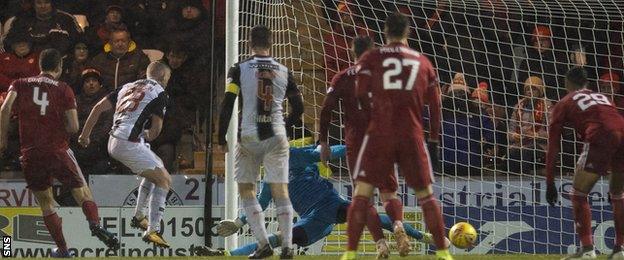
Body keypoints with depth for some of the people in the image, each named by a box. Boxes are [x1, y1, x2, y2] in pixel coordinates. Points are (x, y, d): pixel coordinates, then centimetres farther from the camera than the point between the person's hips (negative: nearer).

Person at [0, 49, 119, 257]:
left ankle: (62, 248, 12)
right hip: (58, 152, -2)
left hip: (30, 154, 2)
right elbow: (73, 127, -3)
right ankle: (95, 223, -24)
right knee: (83, 194, 4)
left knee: (45, 203, 14)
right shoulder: (64, 90, 4)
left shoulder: (20, 85, 8)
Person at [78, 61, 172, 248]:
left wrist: (85, 134, 23)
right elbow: (156, 128, -7)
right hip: (129, 143, -8)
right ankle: (152, 231, -12)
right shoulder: (159, 93, 0)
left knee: (157, 166, 27)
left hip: (114, 142, 8)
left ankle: (139, 216, 27)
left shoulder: (129, 87, 22)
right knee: (164, 180, -2)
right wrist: (148, 136, 15)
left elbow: (99, 107, 18)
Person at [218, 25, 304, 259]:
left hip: (249, 137, -2)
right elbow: (299, 108, 11)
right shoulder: (284, 72, 7)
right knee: (281, 191, 4)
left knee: (246, 189, 9)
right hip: (276, 138, 2)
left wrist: (221, 139, 1)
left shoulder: (240, 69, -1)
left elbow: (227, 105, -6)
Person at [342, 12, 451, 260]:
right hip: (412, 136, 2)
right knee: (426, 194, 12)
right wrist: (434, 140, 22)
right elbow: (435, 105, 13)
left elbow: (361, 93, -2)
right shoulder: (423, 62, 13)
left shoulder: (371, 58, 6)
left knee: (362, 194, 1)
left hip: (379, 134, -2)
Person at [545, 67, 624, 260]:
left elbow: (553, 148, 18)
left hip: (600, 138, -5)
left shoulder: (564, 104, 22)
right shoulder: (603, 98, 36)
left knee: (578, 194, 8)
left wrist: (550, 183, 20)